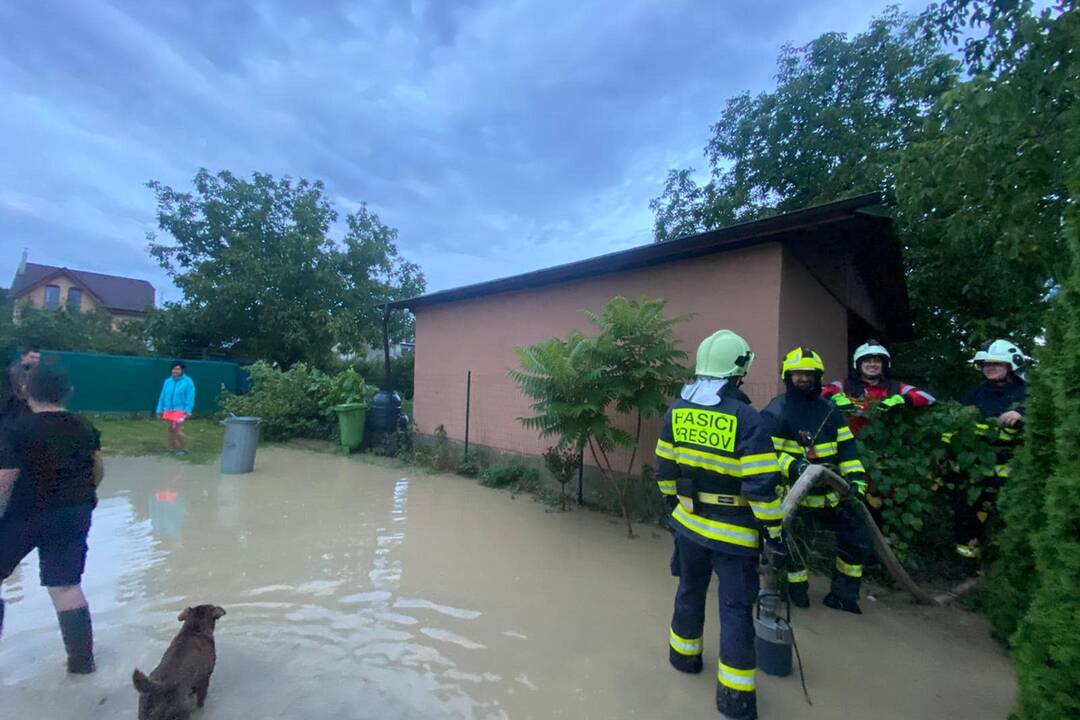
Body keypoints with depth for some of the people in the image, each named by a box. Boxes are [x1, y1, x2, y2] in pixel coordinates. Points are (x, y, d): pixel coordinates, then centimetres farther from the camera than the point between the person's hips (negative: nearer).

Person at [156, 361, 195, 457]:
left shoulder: (188, 381, -7)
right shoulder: (168, 381, 8)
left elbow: (190, 397, -12)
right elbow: (162, 396, 12)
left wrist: (188, 410, -19)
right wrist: (160, 410, 10)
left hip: (180, 410, -6)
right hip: (168, 410, 6)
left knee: (177, 430, -11)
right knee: (171, 429, 14)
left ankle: (184, 449, 3)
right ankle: (172, 448, 25)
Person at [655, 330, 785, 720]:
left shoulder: (677, 411, -4)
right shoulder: (747, 419, -21)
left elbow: (664, 468, 4)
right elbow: (761, 487, -20)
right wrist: (775, 531, -7)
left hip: (687, 522, 5)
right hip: (733, 532, -5)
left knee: (690, 590, 24)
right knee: (735, 608, 10)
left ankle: (684, 654, 43)